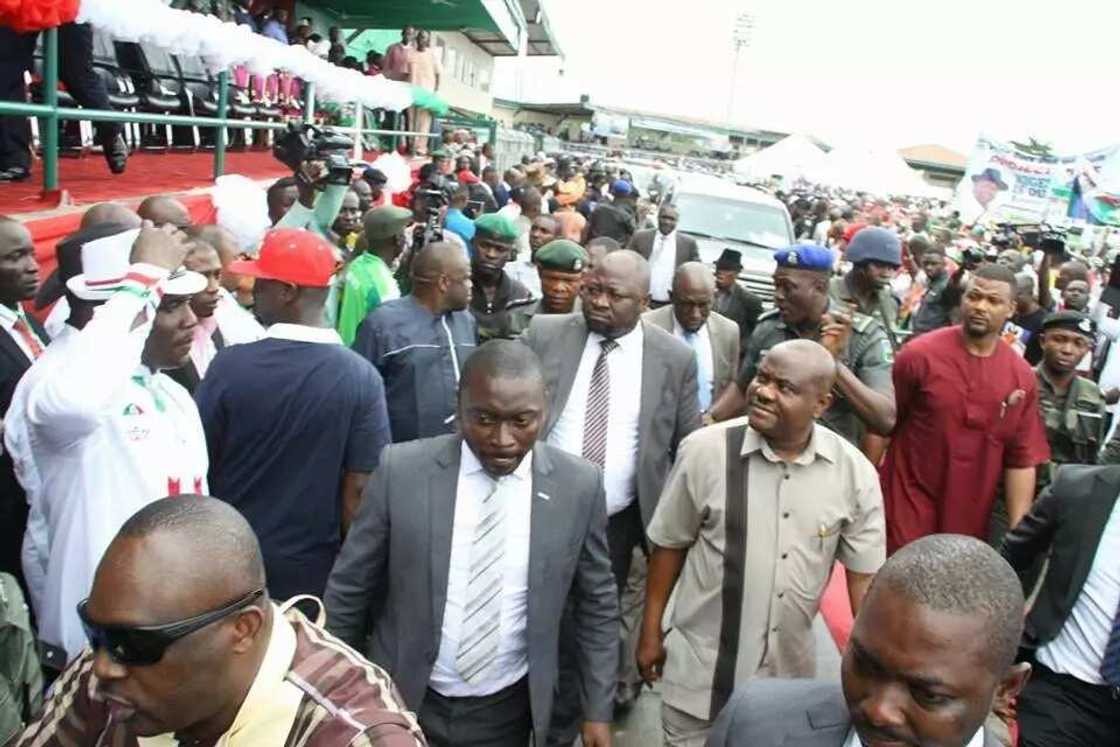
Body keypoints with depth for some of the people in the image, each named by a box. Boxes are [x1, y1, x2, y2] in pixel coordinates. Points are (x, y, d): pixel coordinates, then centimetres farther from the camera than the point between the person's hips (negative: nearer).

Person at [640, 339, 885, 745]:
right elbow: (670, 545, -4)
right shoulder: (704, 450, -15)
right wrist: (651, 630, 3)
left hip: (791, 673, 2)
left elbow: (863, 576, -2)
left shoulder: (854, 472, -10)